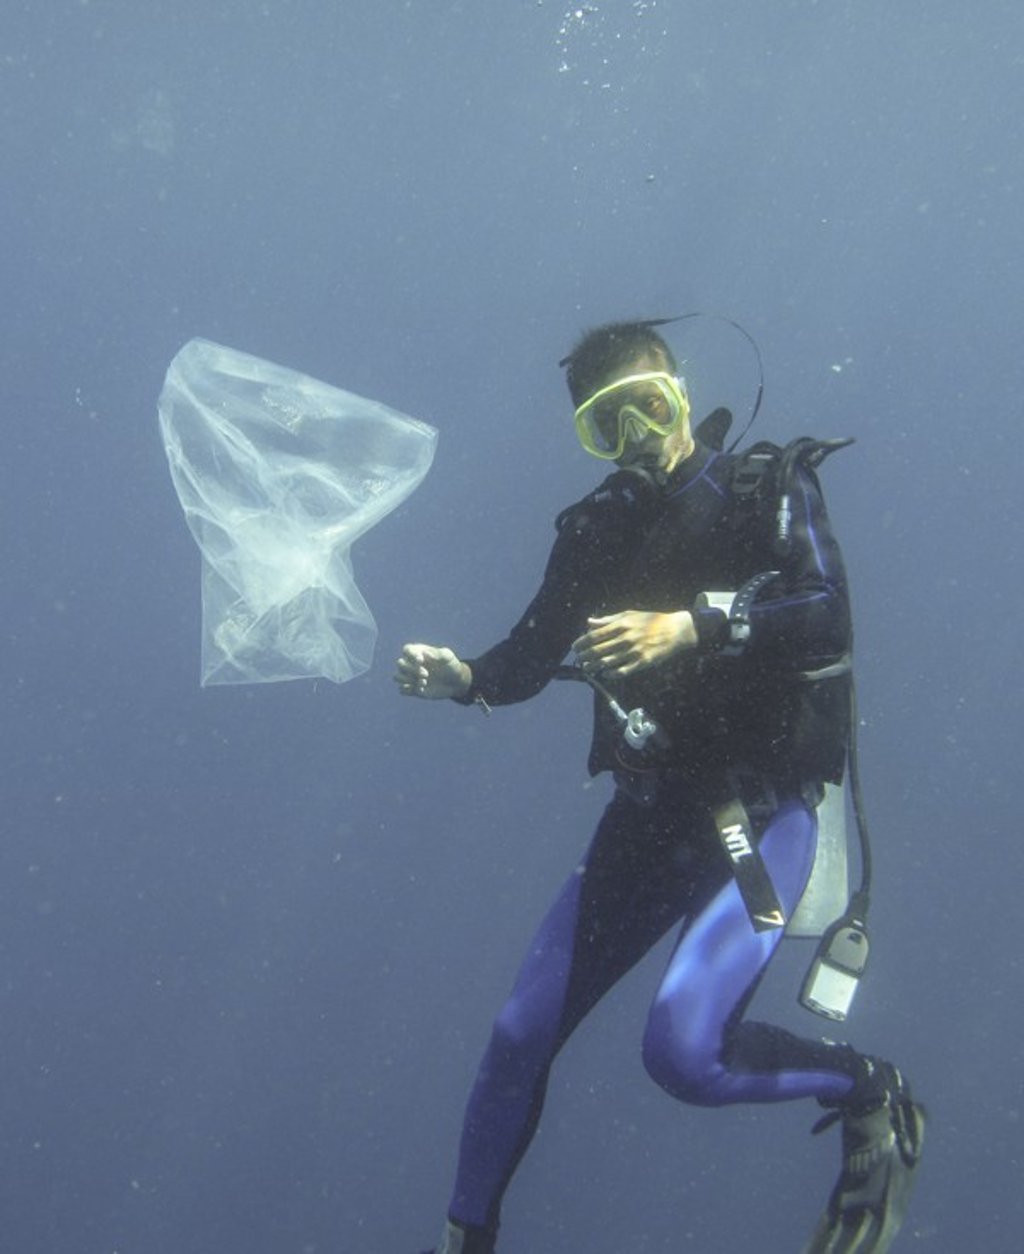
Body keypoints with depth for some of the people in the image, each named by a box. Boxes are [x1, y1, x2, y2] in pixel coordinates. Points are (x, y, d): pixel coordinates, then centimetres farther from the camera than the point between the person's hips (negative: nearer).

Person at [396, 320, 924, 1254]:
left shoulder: (766, 493, -6)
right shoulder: (598, 530, 9)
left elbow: (829, 617, -21)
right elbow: (529, 661, 11)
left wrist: (691, 626, -35)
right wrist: (463, 678, -11)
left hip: (760, 815, -5)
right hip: (647, 815, 5)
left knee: (683, 1049, -23)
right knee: (520, 1038, 4)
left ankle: (871, 1094, 4)